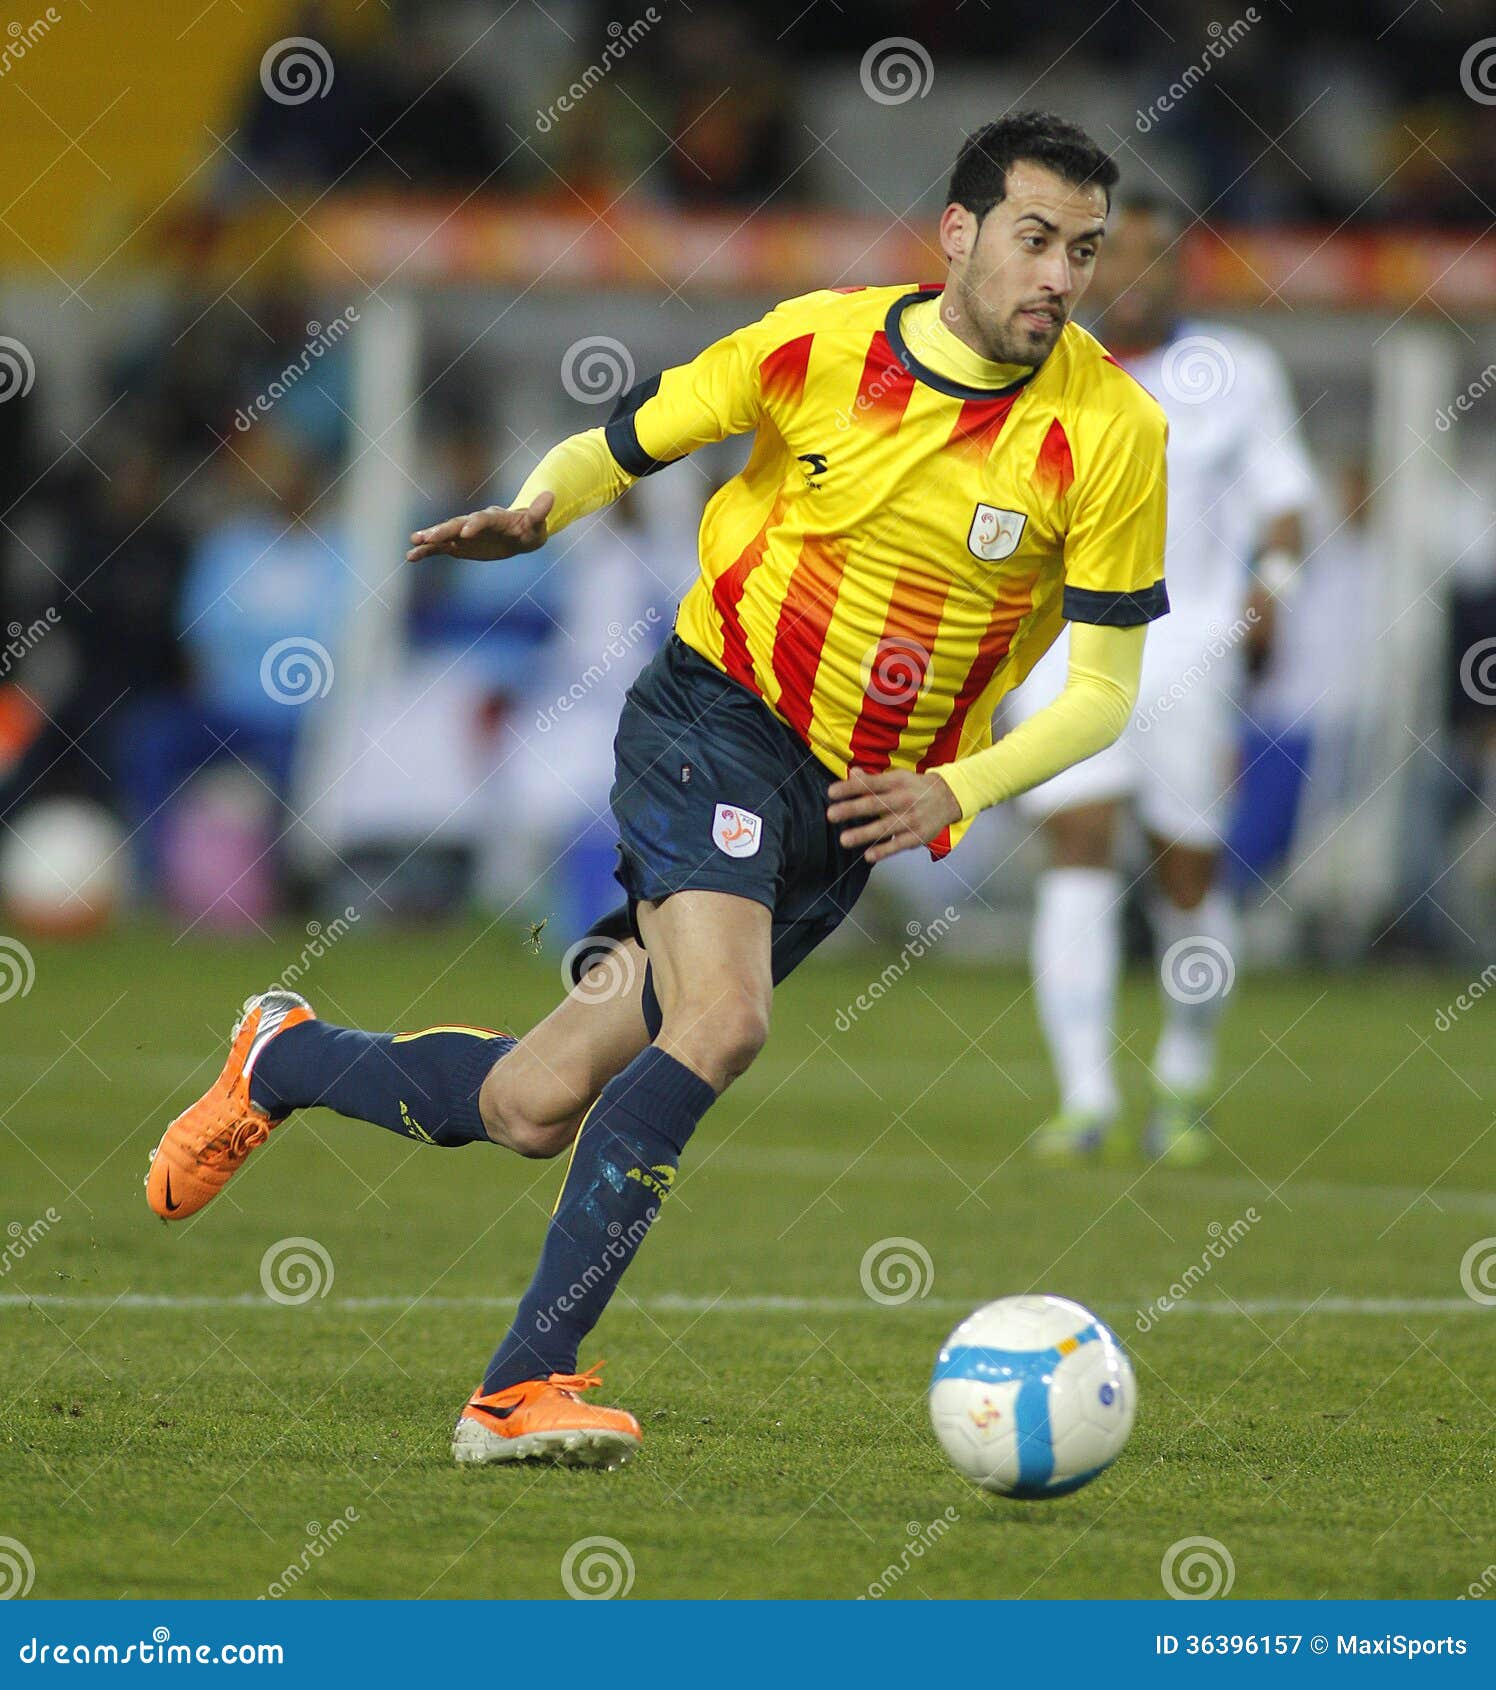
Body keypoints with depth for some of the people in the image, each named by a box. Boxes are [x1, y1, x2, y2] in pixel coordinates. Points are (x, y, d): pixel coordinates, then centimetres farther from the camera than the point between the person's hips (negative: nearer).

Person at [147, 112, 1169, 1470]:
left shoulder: (1110, 431, -9)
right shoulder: (824, 342, -8)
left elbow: (1104, 686, -5)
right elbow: (623, 441, 7)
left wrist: (954, 790, -20)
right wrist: (532, 514, -15)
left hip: (857, 808, 3)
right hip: (718, 713, -3)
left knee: (536, 1112, 1)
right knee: (720, 1023, -29)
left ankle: (286, 1059, 29)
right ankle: (520, 1389, -19)